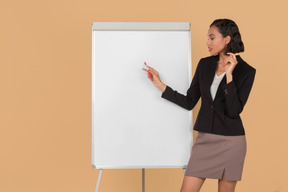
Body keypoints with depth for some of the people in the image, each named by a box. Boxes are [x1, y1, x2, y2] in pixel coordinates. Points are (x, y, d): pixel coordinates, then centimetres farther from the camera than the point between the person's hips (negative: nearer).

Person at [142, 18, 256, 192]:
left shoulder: (246, 71, -8)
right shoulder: (205, 64, 4)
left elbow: (234, 110, -17)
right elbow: (189, 102, 7)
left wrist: (229, 75, -21)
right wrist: (159, 84, 3)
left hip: (231, 141, -3)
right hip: (205, 139, 4)